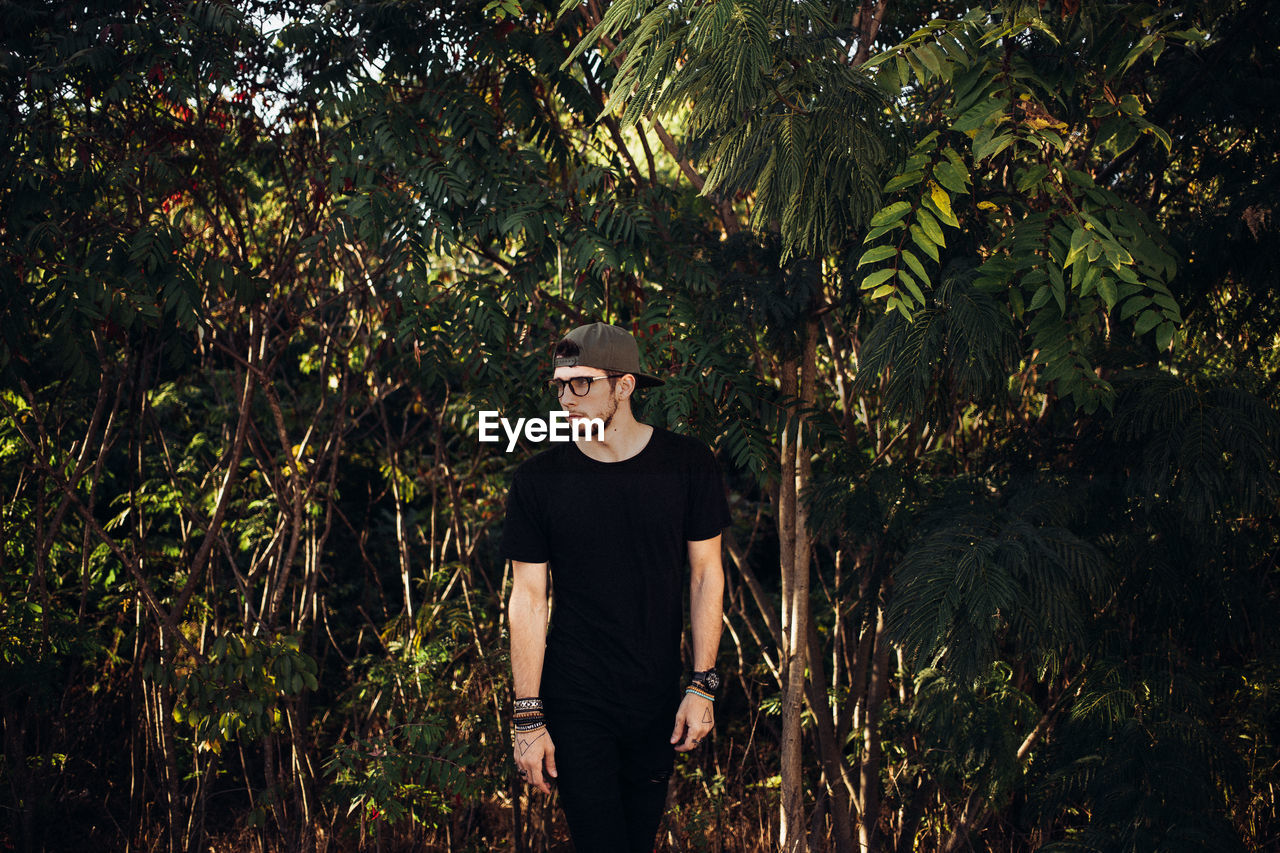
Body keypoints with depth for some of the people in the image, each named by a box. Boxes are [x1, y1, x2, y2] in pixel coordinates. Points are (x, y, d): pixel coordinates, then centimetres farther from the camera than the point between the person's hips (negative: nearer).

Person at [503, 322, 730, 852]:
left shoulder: (688, 465, -2)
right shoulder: (539, 480, -6)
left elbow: (706, 574, 4)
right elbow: (527, 599, -4)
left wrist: (703, 685, -1)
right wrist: (528, 718, -7)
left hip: (658, 701, 2)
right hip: (576, 704, -2)